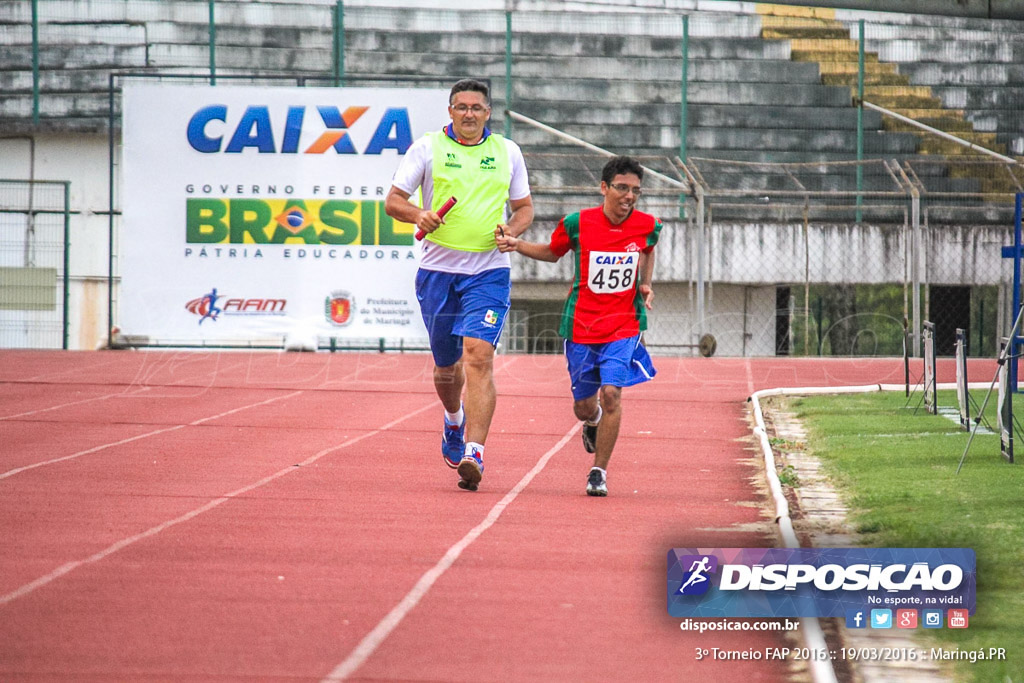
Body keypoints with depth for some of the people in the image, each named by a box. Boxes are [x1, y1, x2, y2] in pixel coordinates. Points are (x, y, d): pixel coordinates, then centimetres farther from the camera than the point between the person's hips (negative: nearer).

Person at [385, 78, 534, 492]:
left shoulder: (507, 152, 8)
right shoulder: (427, 148, 3)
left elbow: (524, 206, 16)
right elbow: (393, 201, 1)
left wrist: (513, 229, -7)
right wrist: (419, 215, -20)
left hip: (488, 271, -1)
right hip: (437, 270, 1)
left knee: (478, 358, -17)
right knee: (446, 365, 13)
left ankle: (473, 452, -22)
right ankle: (454, 420, 45)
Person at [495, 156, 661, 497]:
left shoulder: (647, 225, -4)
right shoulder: (578, 223, -8)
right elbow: (552, 252, 11)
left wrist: (645, 284, 7)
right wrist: (517, 245, -4)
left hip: (623, 325, 0)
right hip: (581, 325, 0)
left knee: (611, 393, -18)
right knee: (583, 405, 7)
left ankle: (599, 471, -4)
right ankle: (593, 421, 47)